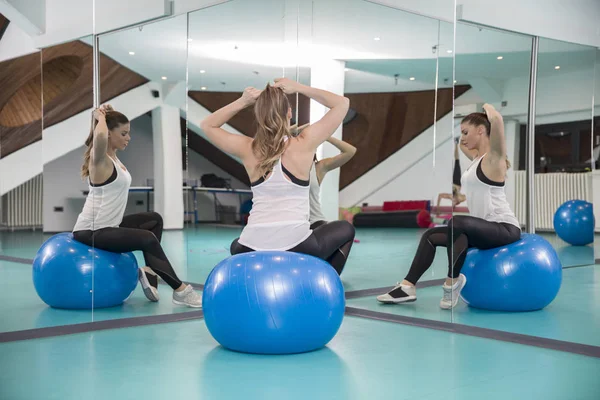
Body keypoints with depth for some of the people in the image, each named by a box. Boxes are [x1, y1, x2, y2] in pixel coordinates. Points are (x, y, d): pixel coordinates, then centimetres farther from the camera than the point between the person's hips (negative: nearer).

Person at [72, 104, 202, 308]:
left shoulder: (112, 156, 8)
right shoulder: (100, 159, -18)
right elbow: (99, 136, -42)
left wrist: (106, 115, 9)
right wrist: (100, 117, -22)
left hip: (106, 226, 10)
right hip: (90, 231, -10)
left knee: (154, 219, 19)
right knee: (148, 239, -22)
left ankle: (149, 272, 12)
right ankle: (180, 290, -12)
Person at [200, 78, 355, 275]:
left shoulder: (247, 149, 1)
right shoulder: (304, 144, -5)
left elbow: (207, 125, 19)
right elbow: (342, 103, 5)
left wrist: (242, 102, 8)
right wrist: (298, 88, 5)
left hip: (253, 250, 3)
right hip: (297, 246, -2)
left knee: (236, 246, 40)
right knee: (346, 230, 28)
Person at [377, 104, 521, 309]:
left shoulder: (494, 156, -13)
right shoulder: (477, 156, 14)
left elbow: (496, 119, -31)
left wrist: (487, 107, -11)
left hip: (505, 229, -10)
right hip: (486, 229, 10)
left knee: (457, 223, -37)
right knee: (430, 236, 11)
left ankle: (452, 281, -21)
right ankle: (408, 287, 10)